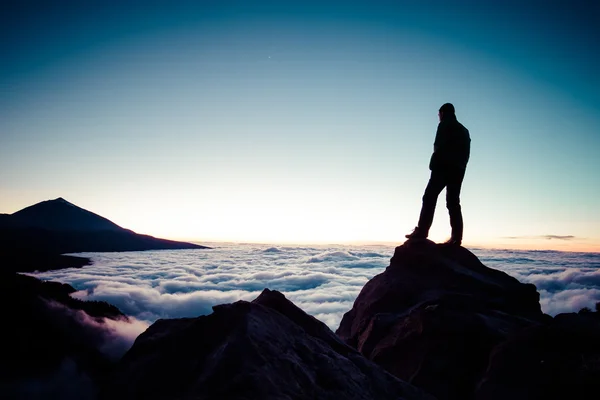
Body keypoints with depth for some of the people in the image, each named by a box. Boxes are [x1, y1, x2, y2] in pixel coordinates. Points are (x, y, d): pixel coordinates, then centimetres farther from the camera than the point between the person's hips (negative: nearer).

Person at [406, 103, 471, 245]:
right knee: (453, 203, 3)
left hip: (444, 168, -7)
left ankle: (422, 231, -19)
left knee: (429, 198, -10)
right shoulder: (464, 130, 24)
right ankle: (456, 237, -6)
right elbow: (466, 153, 16)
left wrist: (434, 164, -5)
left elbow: (439, 147, -10)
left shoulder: (445, 125, 1)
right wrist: (460, 166, 13)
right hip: (458, 170, 7)